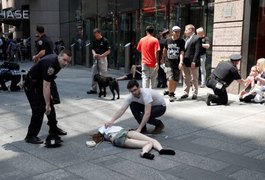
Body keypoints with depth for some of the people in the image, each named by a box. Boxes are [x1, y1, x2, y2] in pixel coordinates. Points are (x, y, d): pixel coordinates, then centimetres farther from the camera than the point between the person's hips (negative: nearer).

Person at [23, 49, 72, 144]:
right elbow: (46, 86, -32)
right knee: (39, 110, -13)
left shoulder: (57, 61, -2)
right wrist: (47, 105, -29)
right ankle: (30, 136, -3)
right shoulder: (51, 64, -31)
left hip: (40, 82, 10)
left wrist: (49, 94, 17)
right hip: (31, 85, -10)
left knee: (51, 107, 14)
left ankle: (53, 129, 30)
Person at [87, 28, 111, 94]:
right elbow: (93, 49, 13)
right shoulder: (94, 41, 8)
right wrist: (94, 54, -9)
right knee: (94, 74, 8)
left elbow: (108, 51, -10)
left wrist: (101, 55, -20)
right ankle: (93, 89, 15)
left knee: (103, 75, -3)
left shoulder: (105, 41, -10)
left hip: (102, 59, -6)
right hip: (96, 59, 6)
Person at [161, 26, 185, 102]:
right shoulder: (168, 40, 2)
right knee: (170, 79, -13)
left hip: (177, 63, 0)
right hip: (169, 63, 0)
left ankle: (172, 93, 27)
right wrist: (163, 58, 27)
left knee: (175, 80, 7)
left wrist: (181, 62, -25)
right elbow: (165, 50, 19)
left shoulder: (181, 41, -3)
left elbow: (182, 52, -12)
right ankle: (171, 95, -2)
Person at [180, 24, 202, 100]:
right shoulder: (186, 39, 15)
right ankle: (185, 93, 21)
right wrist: (182, 61, 9)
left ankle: (194, 94, 13)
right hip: (185, 62, 7)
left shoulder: (197, 38, -9)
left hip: (193, 63, -7)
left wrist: (194, 61, -20)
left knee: (194, 79, 4)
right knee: (186, 79, 13)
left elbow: (197, 51, -15)